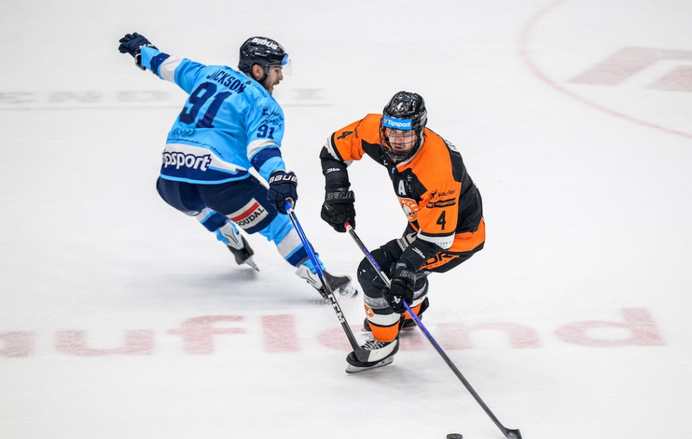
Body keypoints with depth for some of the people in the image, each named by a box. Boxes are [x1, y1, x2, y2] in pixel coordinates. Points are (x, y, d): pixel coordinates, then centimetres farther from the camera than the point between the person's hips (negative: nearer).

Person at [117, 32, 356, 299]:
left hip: (170, 184, 6)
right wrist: (278, 176, -32)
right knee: (275, 219, 5)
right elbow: (262, 145, -17)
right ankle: (319, 278, 0)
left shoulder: (211, 74, 21)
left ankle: (233, 242, 44)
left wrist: (142, 49, 54)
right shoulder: (263, 103, 2)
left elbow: (171, 67, 36)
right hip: (220, 181, -6)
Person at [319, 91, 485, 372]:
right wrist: (337, 194, -10)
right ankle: (410, 313, 61)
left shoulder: (438, 169, -38)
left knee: (375, 271, -16)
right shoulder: (376, 131, -20)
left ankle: (384, 343, 2)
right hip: (422, 220, 8)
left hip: (458, 234, -8)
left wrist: (406, 271, -39)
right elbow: (334, 149, -2)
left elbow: (437, 236, -34)